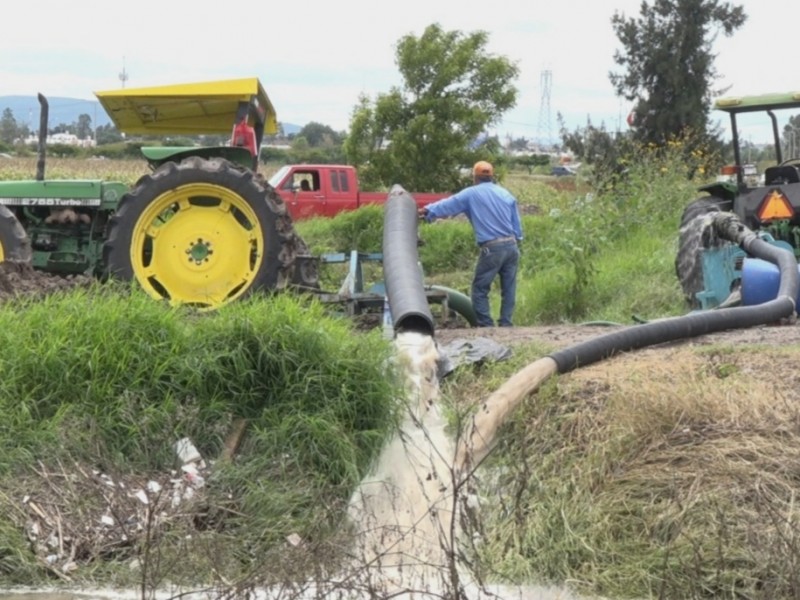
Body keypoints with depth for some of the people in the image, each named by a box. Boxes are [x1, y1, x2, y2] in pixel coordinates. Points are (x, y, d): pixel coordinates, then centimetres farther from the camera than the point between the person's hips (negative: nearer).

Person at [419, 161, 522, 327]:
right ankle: (506, 324, 8)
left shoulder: (471, 194, 1)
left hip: (492, 248, -5)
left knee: (480, 289, 4)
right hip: (511, 245, 5)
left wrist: (427, 211, 22)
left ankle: (486, 325, -1)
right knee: (508, 289, 9)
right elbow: (517, 225, 15)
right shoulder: (506, 194, 14)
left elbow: (448, 205, 8)